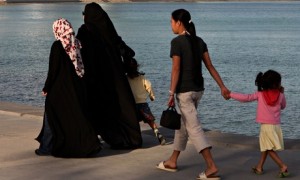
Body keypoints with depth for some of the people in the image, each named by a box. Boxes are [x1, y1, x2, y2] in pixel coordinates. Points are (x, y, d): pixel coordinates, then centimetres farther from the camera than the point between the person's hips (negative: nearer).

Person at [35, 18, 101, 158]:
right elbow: (80, 67, 10)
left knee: (52, 116, 4)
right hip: (75, 86, 6)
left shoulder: (57, 45, -15)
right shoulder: (76, 44, 4)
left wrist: (46, 88, -6)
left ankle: (47, 147, 9)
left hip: (60, 88, -6)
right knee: (77, 114, 13)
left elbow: (53, 69, -14)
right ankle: (90, 144, 10)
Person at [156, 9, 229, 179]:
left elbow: (176, 69, -16)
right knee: (183, 124, 19)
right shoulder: (199, 41, 8)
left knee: (194, 128, -9)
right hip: (198, 89, 8)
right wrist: (222, 86, 4)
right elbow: (210, 66, 5)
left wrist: (171, 93, -14)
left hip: (184, 91, -8)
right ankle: (172, 161, 31)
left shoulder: (177, 42, -13)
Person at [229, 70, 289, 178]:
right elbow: (283, 106, 20)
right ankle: (259, 167, 23)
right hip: (276, 125, 4)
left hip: (266, 126, -4)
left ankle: (283, 167, -14)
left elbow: (246, 98, -9)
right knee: (265, 147, 18)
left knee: (269, 149, -2)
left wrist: (231, 94, -1)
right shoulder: (280, 95, 1)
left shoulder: (260, 94, -6)